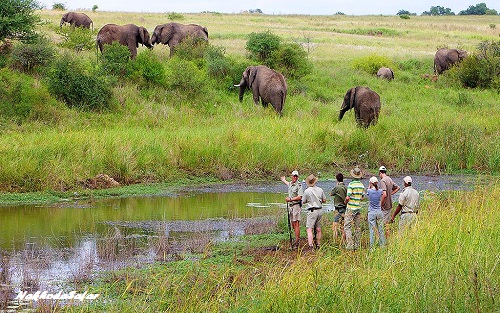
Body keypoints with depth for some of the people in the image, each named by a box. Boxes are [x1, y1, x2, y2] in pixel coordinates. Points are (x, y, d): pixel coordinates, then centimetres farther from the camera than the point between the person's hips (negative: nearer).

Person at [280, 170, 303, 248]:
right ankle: (297, 238, 19)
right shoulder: (290, 183, 12)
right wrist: (284, 180, 59)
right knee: (292, 224, 10)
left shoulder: (299, 185, -12)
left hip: (296, 205, -8)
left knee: (296, 224, -10)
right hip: (290, 206, 8)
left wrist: (290, 199, -19)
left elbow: (299, 197, -19)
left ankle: (297, 241, -10)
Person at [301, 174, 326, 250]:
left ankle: (311, 245, -22)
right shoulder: (320, 190, 4)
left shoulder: (307, 191, -8)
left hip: (312, 211, -5)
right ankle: (318, 244, 21)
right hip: (320, 210, 5)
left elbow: (303, 202, 1)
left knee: (309, 229, -9)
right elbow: (324, 200, 13)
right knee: (318, 229, 15)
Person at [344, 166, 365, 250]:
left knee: (347, 226, -4)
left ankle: (350, 244, -13)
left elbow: (348, 197, -19)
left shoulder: (351, 184, -17)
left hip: (351, 208, -6)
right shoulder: (361, 185, 3)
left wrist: (345, 201, 1)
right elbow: (362, 197, 11)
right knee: (357, 226, 13)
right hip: (358, 208, 6)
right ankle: (356, 244, 15)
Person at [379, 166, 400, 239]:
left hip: (384, 206, -8)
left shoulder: (383, 181, -19)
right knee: (387, 223, 17)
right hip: (390, 205, 8)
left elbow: (384, 194, -29)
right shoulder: (390, 179, 7)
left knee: (384, 223, -4)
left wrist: (381, 204, -18)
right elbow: (397, 187, 24)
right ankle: (388, 238, 23)